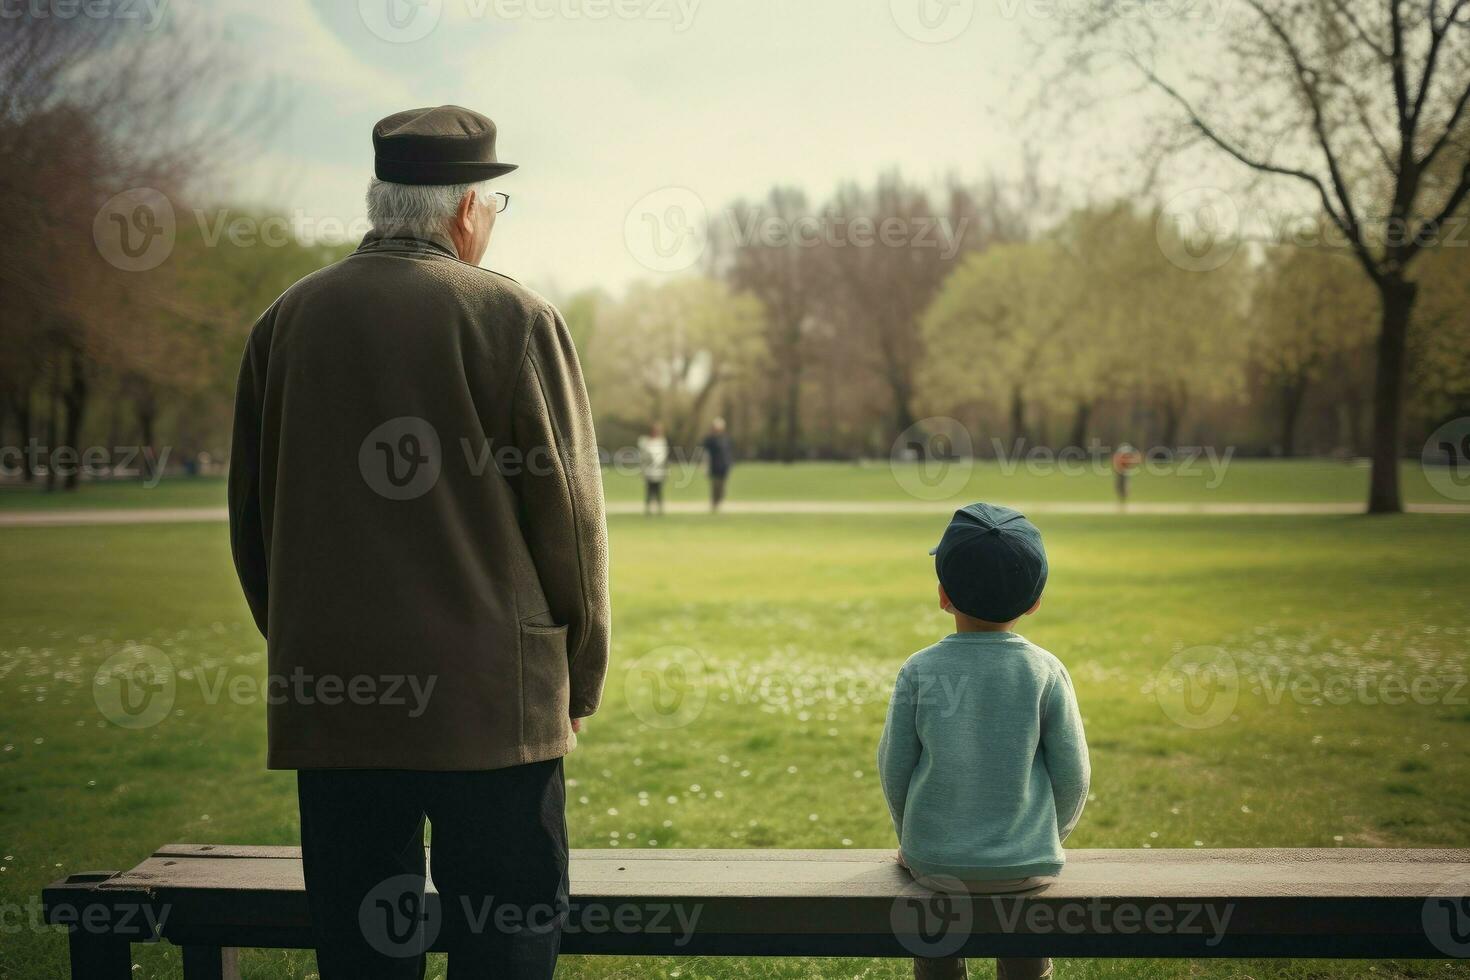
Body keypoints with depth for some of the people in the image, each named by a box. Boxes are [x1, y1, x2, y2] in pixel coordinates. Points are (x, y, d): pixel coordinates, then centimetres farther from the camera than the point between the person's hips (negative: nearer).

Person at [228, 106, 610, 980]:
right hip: (493, 703, -4)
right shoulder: (515, 318, -7)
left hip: (330, 705, 4)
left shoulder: (287, 320, 6)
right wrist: (580, 683, 6)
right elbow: (568, 513, -6)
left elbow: (251, 517, 11)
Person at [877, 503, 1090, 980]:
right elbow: (1071, 773, -4)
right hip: (1027, 863, 0)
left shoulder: (919, 671, -10)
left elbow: (893, 767, -2)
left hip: (935, 861, 0)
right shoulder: (1046, 672, -10)